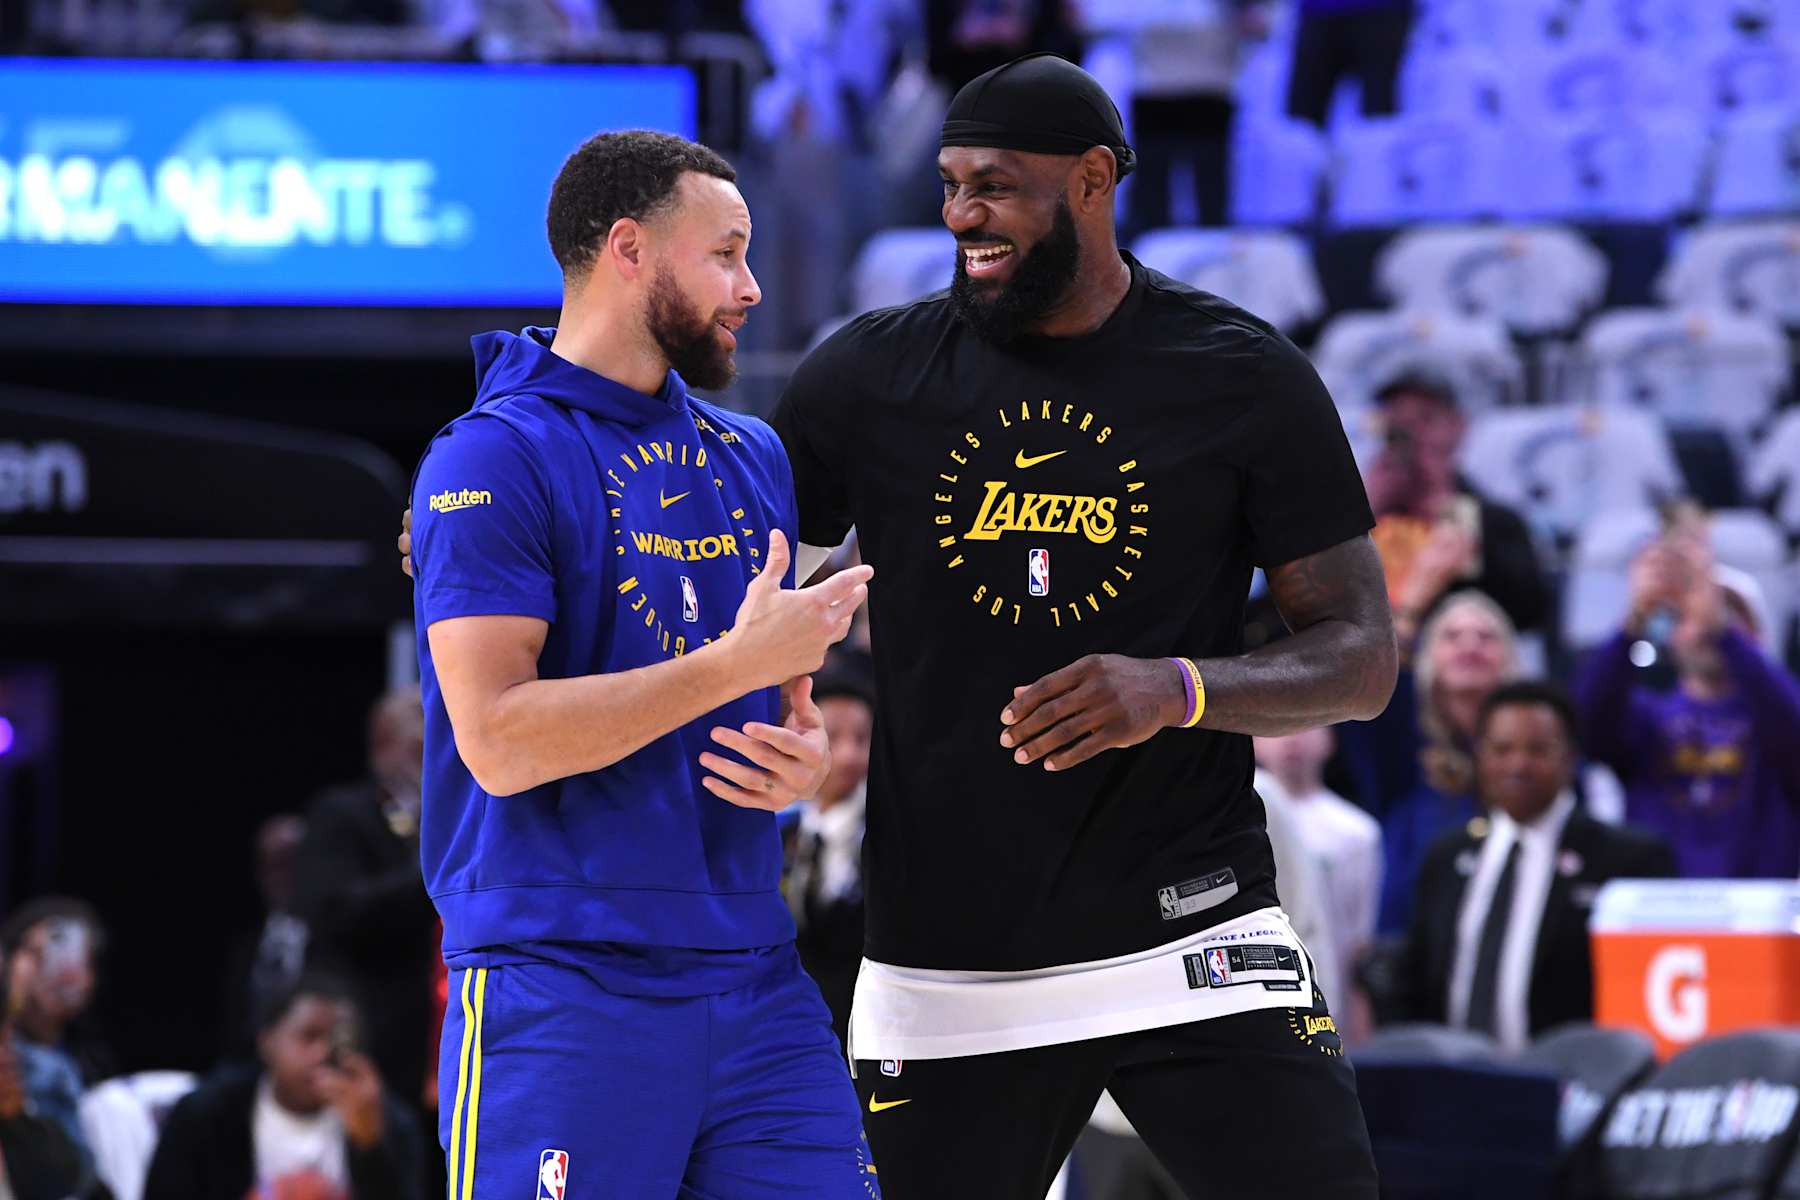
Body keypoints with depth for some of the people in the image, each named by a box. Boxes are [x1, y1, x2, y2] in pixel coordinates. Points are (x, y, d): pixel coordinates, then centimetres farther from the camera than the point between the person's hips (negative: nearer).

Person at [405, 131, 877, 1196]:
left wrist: (808, 758, 2)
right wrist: (738, 662, -15)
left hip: (756, 978, 7)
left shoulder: (751, 457, 17)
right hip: (565, 986, -7)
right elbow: (498, 740, -17)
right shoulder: (496, 459, -7)